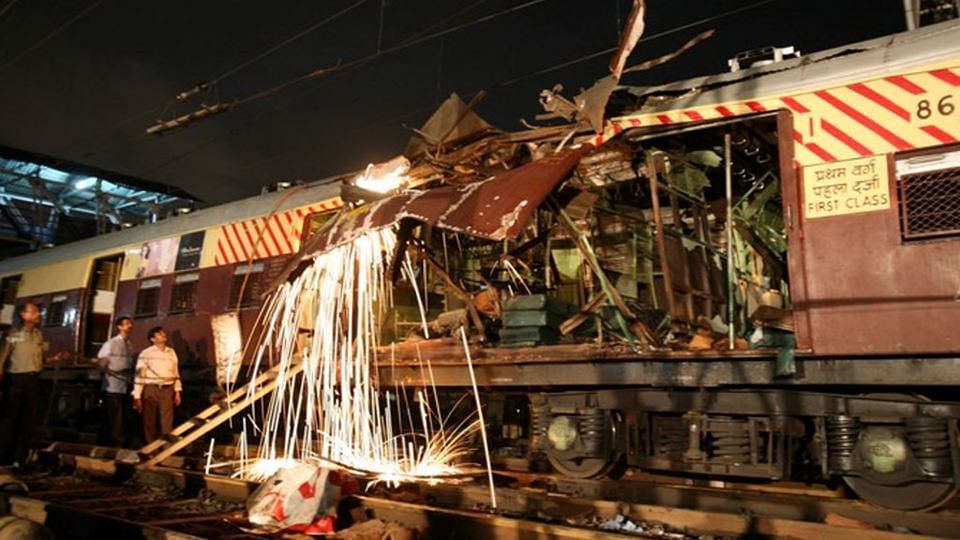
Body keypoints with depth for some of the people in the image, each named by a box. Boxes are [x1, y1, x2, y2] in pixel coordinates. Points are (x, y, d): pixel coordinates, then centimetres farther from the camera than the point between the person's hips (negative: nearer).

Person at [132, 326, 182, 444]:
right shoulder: (145, 353, -3)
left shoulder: (171, 352, 11)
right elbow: (139, 375, -4)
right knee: (149, 422, 6)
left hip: (167, 390, 3)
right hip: (151, 389, -3)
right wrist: (137, 396, -6)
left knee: (167, 423, -1)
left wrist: (177, 391, 11)